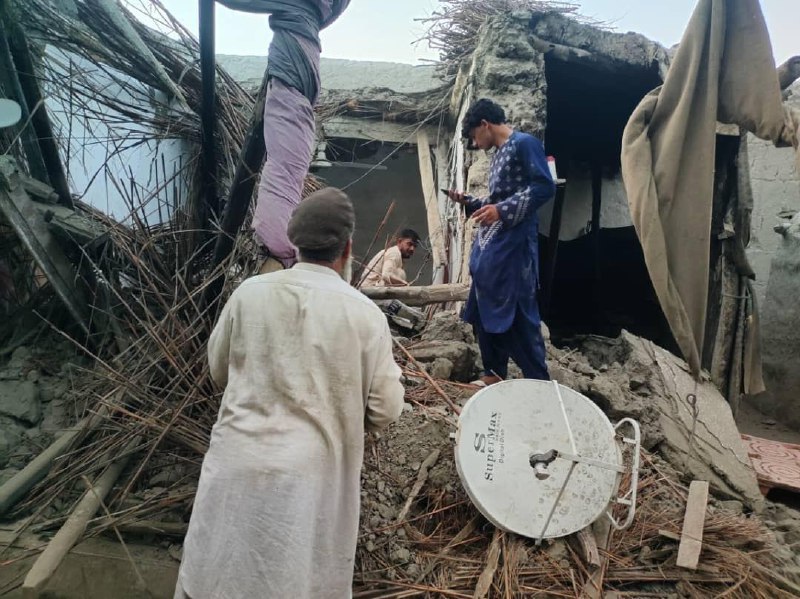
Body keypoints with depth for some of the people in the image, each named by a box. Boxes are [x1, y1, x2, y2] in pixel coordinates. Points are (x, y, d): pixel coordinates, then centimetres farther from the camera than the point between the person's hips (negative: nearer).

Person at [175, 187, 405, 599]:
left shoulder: (249, 292, -5)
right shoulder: (363, 313, -12)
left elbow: (219, 371, 9)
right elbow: (385, 408, -5)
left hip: (236, 462, 2)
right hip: (309, 472, -2)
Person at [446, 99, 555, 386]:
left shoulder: (524, 143, -5)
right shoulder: (498, 155, 22)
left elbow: (545, 187, -16)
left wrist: (502, 210, -21)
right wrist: (469, 202, 18)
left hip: (512, 245, -10)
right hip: (488, 246, 10)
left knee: (517, 314, -9)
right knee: (483, 312, 12)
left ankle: (539, 383, 1)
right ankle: (494, 373, 24)